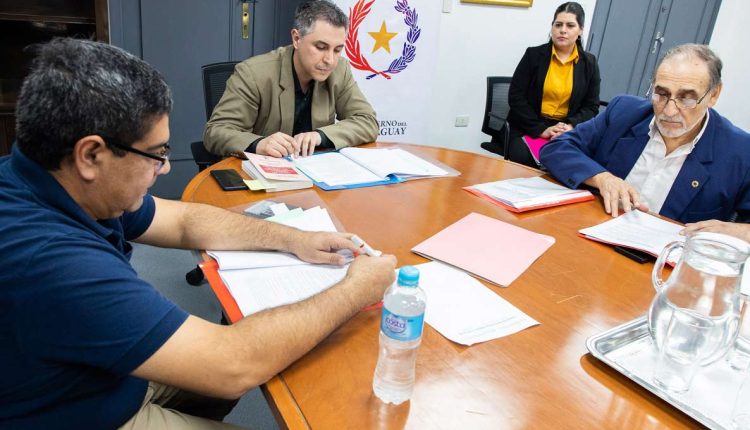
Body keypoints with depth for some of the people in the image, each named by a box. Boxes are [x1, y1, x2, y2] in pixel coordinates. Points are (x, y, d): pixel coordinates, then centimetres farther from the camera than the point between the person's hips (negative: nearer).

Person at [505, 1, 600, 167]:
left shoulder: (589, 63, 7)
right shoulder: (534, 55, 0)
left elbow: (591, 106, 7)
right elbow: (515, 97, -6)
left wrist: (571, 126, -14)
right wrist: (540, 129, -17)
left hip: (566, 130, 2)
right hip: (528, 128, -1)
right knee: (523, 157, -32)